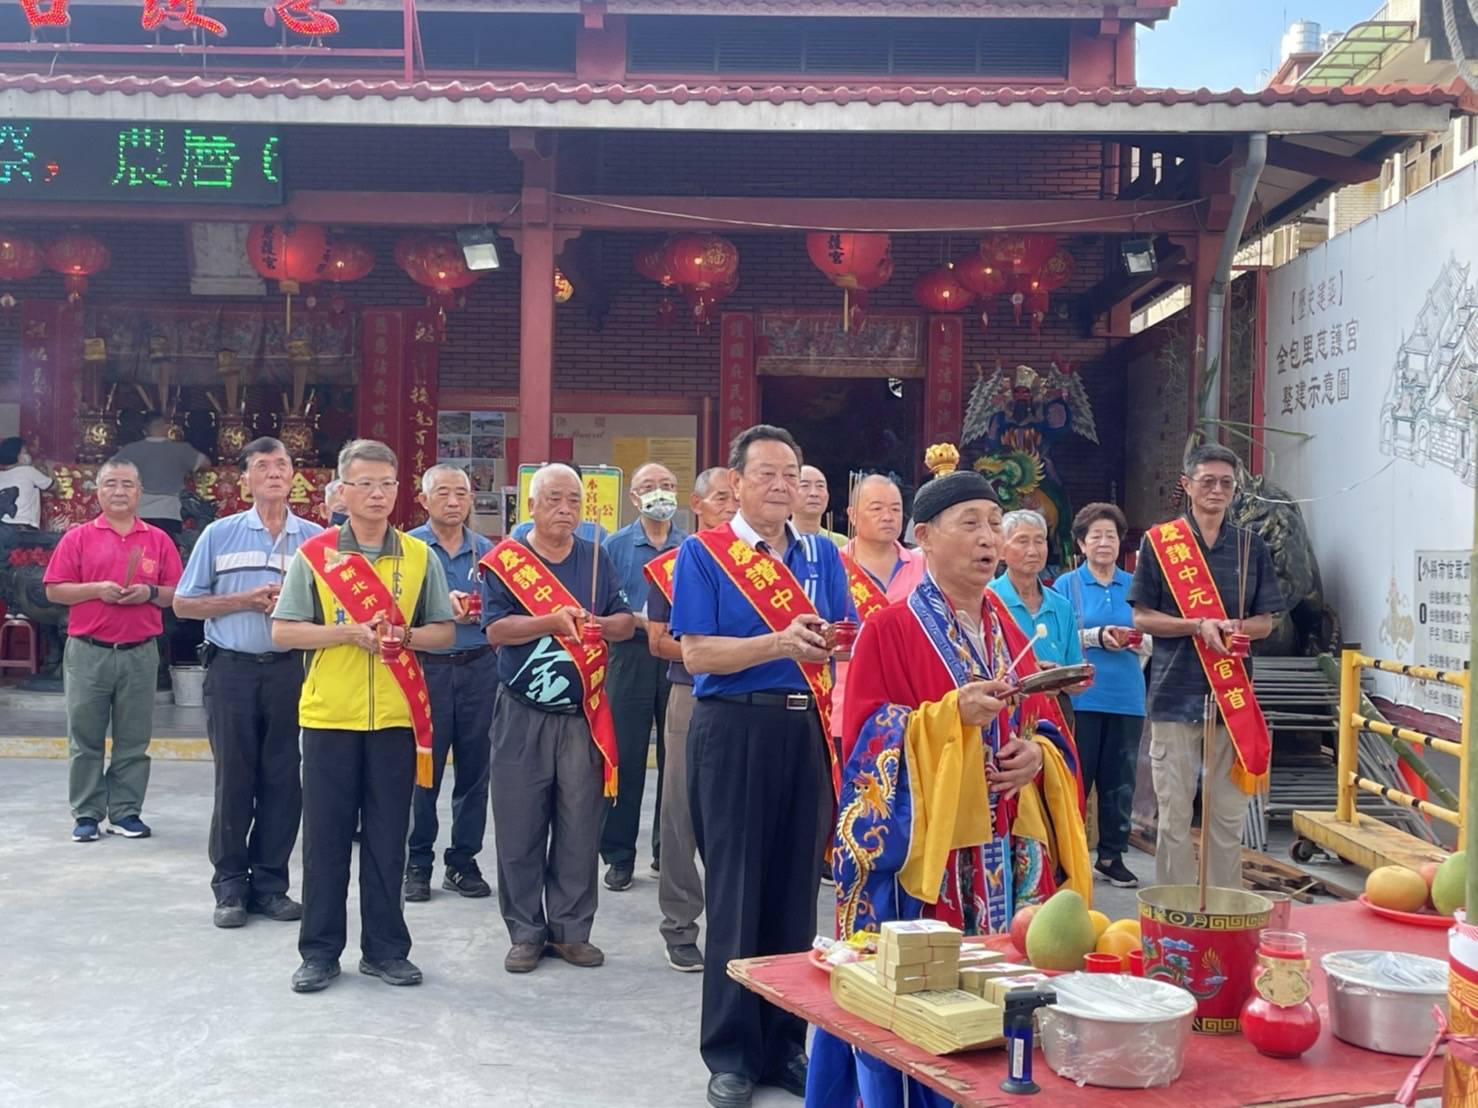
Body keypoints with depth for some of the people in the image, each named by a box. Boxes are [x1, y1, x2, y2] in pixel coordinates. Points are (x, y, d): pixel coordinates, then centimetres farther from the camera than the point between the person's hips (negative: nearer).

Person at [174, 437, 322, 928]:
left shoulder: (315, 538, 7)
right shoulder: (220, 534, 5)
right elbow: (184, 604, 4)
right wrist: (244, 601, -9)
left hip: (291, 669, 1)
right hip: (232, 669, -1)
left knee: (283, 781, 4)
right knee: (234, 779, 2)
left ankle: (270, 883, 14)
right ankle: (230, 886, 11)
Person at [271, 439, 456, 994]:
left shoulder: (419, 557, 6)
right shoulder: (313, 554, 1)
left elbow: (445, 631, 9)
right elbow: (283, 631, -2)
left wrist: (405, 636, -12)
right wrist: (350, 633, -15)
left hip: (396, 718, 1)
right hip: (329, 716, -1)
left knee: (388, 839, 8)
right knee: (325, 838, 5)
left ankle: (385, 948, 19)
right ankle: (320, 950, 16)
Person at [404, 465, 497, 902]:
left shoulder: (487, 551, 10)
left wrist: (478, 612, -11)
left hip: (478, 669, 3)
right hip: (426, 667, -3)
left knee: (475, 769, 7)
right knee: (422, 770, 0)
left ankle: (463, 861, 18)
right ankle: (418, 863, 13)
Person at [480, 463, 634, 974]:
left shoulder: (597, 559, 9)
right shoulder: (504, 560, 0)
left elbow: (627, 623, 9)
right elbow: (496, 629, -10)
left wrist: (599, 624, -13)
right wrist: (554, 621, -23)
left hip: (583, 716, 2)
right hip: (522, 716, -2)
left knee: (580, 829, 5)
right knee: (520, 829, 2)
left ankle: (571, 929, 17)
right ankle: (526, 932, 15)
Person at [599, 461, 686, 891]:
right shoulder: (616, 546, 5)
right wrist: (637, 620, -14)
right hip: (631, 657, -1)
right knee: (625, 757, 0)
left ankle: (669, 852, 19)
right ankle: (619, 856, 10)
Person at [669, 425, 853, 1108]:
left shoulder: (821, 554, 12)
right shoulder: (703, 554, -1)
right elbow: (697, 654, -10)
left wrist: (835, 641, -17)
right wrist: (782, 643, -21)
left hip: (808, 730, 4)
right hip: (735, 730, -4)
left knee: (797, 892, 9)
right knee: (737, 895, 2)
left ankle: (785, 1044, 22)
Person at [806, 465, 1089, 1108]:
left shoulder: (1008, 631, 12)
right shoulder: (889, 632, -6)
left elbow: (1045, 722, 13)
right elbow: (867, 739, -12)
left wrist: (1038, 753, -9)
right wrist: (953, 712, -23)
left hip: (1005, 851, 5)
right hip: (923, 848, -5)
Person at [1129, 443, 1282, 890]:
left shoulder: (1251, 546, 10)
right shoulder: (1158, 542, 2)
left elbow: (1265, 621, 11)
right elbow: (1142, 617, 0)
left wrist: (1237, 627, -11)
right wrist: (1199, 626, -14)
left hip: (1233, 694, 3)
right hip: (1175, 692, -2)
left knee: (1228, 815, 6)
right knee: (1174, 814, 1)